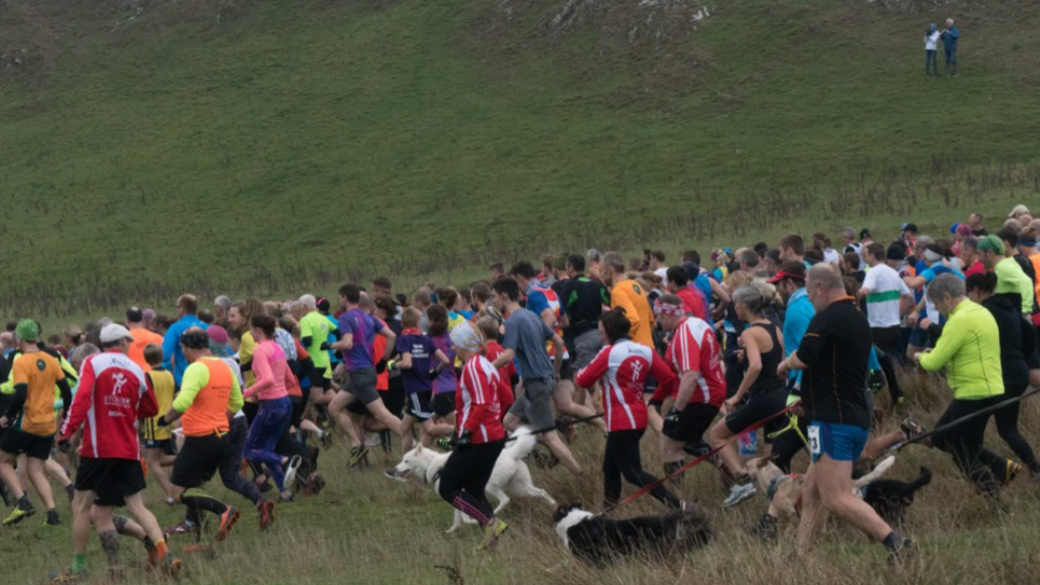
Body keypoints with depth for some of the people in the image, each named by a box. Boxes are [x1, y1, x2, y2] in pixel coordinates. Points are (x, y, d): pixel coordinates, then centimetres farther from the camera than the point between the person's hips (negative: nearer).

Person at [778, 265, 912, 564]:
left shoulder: (828, 318, -13)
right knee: (812, 493, 14)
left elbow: (803, 358, -26)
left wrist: (785, 364, -4)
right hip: (857, 418, 10)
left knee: (836, 498, -15)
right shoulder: (858, 318, 18)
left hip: (834, 421, -10)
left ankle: (894, 542, -25)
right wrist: (807, 399, 34)